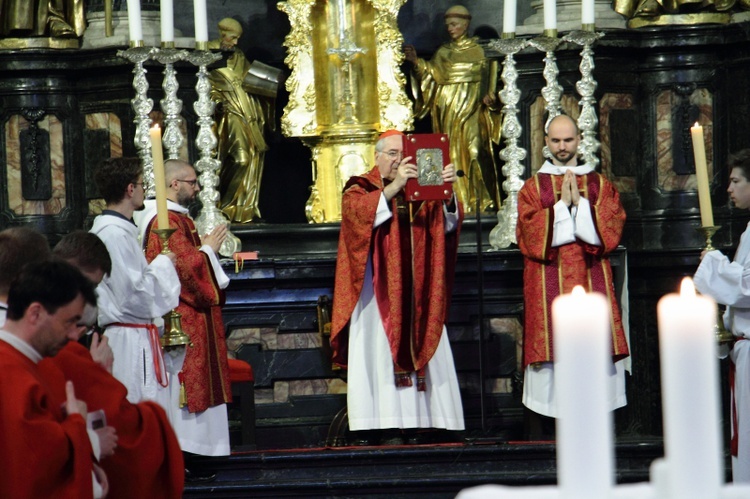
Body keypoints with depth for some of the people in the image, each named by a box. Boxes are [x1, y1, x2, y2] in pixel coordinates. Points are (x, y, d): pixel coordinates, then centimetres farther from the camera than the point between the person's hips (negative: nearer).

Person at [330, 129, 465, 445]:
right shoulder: (360, 188, 4)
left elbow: (448, 223, 0)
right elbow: (358, 212, -19)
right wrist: (394, 186, -29)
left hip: (415, 291, 4)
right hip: (376, 291, -4)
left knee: (415, 351, -2)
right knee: (378, 353, -10)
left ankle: (411, 425, -2)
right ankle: (384, 429, -13)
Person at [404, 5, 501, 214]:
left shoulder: (478, 50, 7)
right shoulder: (443, 52, 15)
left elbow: (488, 77, 2)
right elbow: (431, 73, 2)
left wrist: (488, 95, -16)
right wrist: (416, 62, -14)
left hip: (471, 108, -3)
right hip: (448, 109, 3)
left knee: (473, 149, -13)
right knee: (453, 154, -2)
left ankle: (482, 202, -12)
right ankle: (456, 202, -3)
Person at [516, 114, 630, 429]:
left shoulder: (600, 185, 13)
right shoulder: (533, 188, 10)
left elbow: (611, 230, 1)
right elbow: (530, 235, -3)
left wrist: (580, 203, -7)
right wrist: (562, 205, -8)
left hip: (592, 282, 1)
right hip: (548, 284, -1)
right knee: (550, 345, -7)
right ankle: (545, 427, -4)